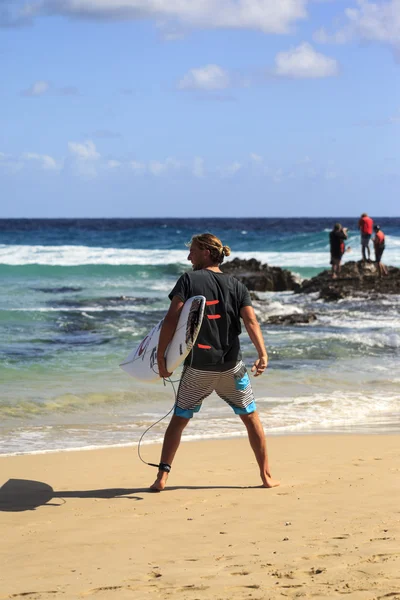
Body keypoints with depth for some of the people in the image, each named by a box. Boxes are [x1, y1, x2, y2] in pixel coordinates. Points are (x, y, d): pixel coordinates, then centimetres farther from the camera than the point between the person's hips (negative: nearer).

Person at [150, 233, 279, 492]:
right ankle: (267, 475, 15)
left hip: (198, 366, -2)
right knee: (251, 418, 14)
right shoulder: (236, 285, 5)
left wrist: (161, 356, -8)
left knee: (179, 419, 11)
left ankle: (162, 476, 2)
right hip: (231, 364, 2)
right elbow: (251, 321, -7)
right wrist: (263, 355, -12)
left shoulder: (189, 280, -4)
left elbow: (171, 319, -12)